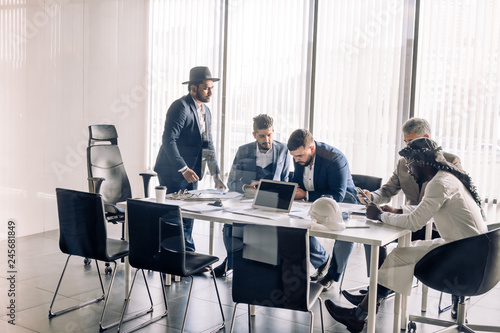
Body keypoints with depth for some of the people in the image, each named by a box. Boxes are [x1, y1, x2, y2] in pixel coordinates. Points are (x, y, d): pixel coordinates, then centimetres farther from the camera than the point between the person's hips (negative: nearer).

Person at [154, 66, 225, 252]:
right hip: (173, 173, -8)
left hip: (190, 172, 8)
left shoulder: (206, 111, 14)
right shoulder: (181, 107, -14)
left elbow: (208, 145, 19)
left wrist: (217, 176, 13)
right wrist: (183, 169, -25)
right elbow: (168, 140, -21)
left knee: (188, 215, 11)